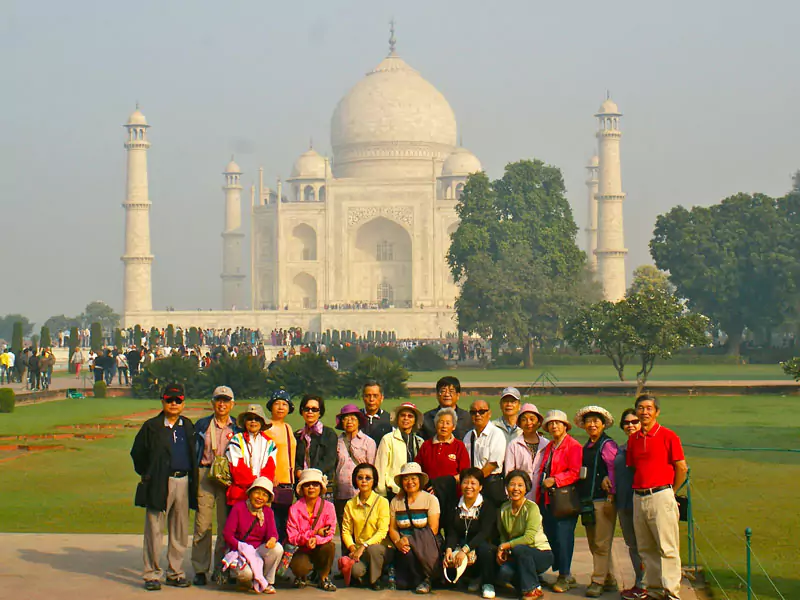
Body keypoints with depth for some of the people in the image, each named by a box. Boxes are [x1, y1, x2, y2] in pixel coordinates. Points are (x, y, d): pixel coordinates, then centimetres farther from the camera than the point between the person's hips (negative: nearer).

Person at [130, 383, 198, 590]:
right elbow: (137, 453, 6)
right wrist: (147, 475, 4)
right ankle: (152, 575, 3)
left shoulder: (188, 427, 13)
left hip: (183, 482, 4)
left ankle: (175, 573, 18)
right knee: (154, 530, -3)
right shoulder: (151, 427, 1)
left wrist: (192, 478, 12)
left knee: (180, 531, 8)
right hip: (159, 485, -4)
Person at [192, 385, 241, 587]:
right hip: (204, 475, 0)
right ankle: (200, 569, 0)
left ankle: (221, 569, 8)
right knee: (202, 523, -6)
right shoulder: (202, 425, 12)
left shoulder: (237, 428, 11)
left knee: (226, 525, -1)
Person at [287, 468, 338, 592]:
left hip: (320, 550, 1)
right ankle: (302, 577, 8)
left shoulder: (328, 507, -6)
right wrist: (315, 533, -21)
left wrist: (316, 539, -33)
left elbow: (330, 534, -11)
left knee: (330, 546, -33)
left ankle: (324, 578, -6)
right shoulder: (294, 509, -7)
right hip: (302, 551, -1)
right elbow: (292, 537, -11)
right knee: (299, 567, -33)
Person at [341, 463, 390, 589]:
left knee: (373, 549, -38)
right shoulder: (350, 504, 7)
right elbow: (346, 530, 6)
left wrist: (364, 547, -21)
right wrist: (352, 548, -13)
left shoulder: (382, 502, -4)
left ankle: (376, 580, -9)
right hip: (359, 549, 2)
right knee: (355, 569, -31)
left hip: (380, 547, -2)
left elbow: (382, 531, -11)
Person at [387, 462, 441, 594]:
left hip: (426, 546, -2)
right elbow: (392, 528, 8)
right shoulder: (395, 502, 12)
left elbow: (433, 530, -8)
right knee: (407, 553, -31)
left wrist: (412, 541, -20)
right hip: (404, 544, 2)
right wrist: (398, 542, -15)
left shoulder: (430, 499, 1)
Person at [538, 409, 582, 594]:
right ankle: (565, 575, 15)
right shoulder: (549, 447, 20)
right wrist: (539, 498, 18)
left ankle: (564, 576, -2)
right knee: (550, 536, 7)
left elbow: (575, 473, -14)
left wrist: (555, 480, -20)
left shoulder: (573, 446, -5)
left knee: (562, 537, -10)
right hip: (547, 499, 8)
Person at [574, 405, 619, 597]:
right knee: (594, 544, 10)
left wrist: (611, 495, -16)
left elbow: (614, 470, -13)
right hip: (588, 500, 9)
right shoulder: (587, 447, 17)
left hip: (603, 500, -9)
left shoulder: (607, 445, -7)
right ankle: (609, 581, 17)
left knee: (601, 543, -6)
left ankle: (598, 581, -3)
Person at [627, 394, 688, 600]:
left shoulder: (668, 436, -4)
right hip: (639, 497, 6)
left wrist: (670, 492, 5)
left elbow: (681, 469, -3)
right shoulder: (633, 439, 12)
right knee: (646, 548, 10)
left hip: (661, 496, -6)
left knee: (668, 547, -6)